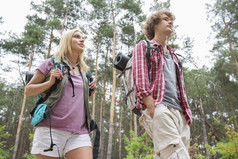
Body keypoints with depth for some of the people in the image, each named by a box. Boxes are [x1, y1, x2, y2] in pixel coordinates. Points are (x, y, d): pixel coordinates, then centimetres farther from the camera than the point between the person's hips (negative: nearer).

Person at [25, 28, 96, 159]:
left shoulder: (84, 71, 19)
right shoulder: (51, 63, 6)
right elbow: (28, 91, 7)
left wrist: (89, 94, 9)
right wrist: (50, 82, -9)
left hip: (79, 132, 4)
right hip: (51, 128, -3)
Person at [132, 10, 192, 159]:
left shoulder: (174, 56, 32)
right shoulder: (143, 46, 12)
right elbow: (140, 79, -4)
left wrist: (187, 113, 14)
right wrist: (152, 108, -16)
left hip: (179, 112, 7)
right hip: (159, 108, -7)